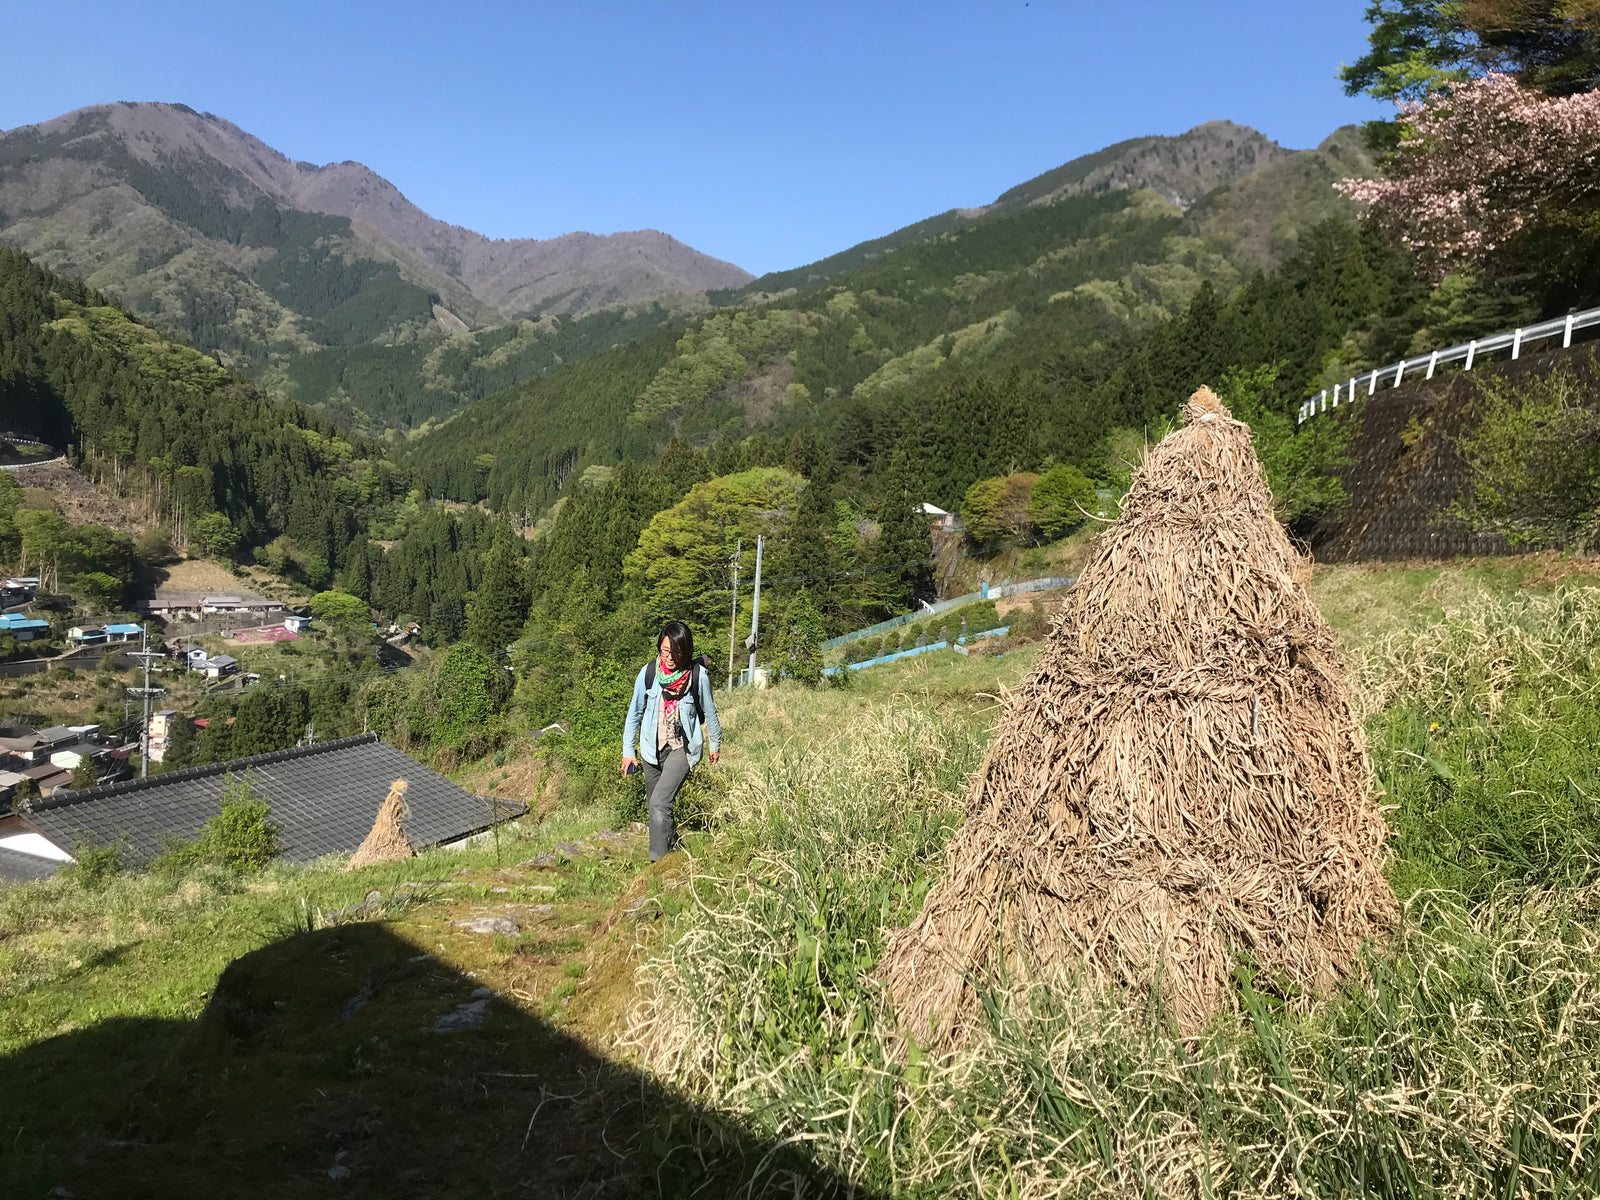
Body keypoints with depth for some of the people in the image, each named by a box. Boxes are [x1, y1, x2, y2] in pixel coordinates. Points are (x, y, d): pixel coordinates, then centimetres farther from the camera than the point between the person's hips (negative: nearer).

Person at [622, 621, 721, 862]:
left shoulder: (698, 675, -14)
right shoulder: (648, 672, -8)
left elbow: (708, 712, 2)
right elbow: (634, 712, 3)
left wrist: (715, 744, 14)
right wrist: (628, 751, 5)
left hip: (683, 747, -4)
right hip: (652, 748, 4)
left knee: (660, 803, -20)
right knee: (654, 805, 15)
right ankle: (673, 843, 40)